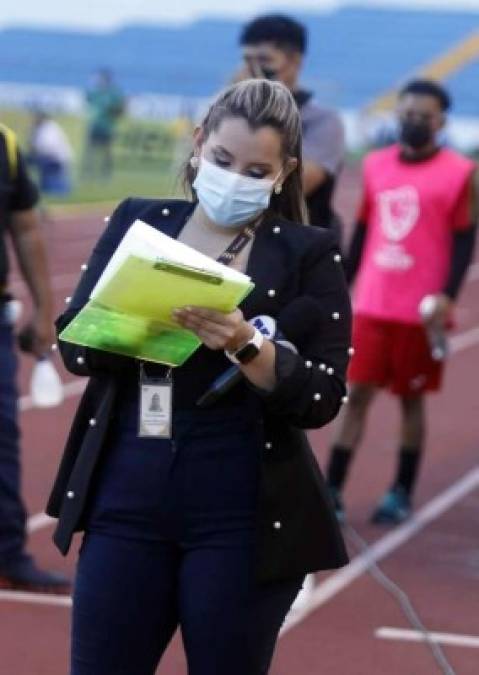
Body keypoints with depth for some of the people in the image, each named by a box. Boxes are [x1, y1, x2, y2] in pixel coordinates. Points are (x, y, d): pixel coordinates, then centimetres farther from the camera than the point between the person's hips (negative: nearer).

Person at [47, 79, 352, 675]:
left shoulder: (309, 253, 2)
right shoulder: (137, 221, 9)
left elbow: (324, 396, -6)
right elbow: (74, 342, 1)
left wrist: (245, 347, -23)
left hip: (243, 513, -2)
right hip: (126, 496, 2)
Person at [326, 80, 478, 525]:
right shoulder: (375, 166, 9)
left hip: (421, 309, -3)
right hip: (371, 304, 3)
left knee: (411, 398, 7)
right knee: (357, 394, 3)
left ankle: (401, 494, 18)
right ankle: (332, 491, 4)